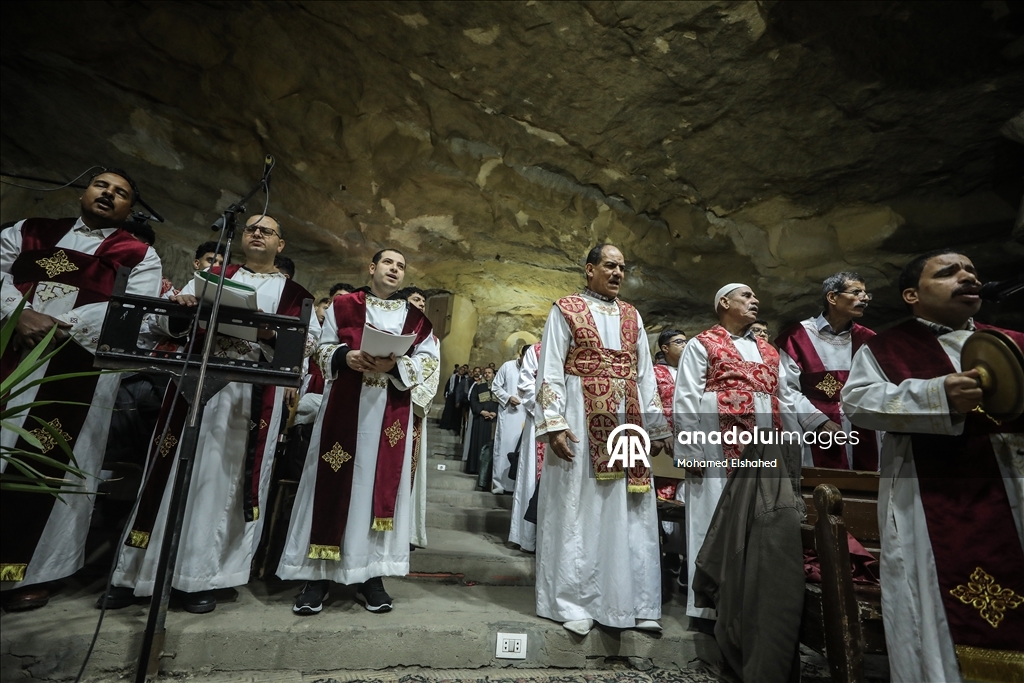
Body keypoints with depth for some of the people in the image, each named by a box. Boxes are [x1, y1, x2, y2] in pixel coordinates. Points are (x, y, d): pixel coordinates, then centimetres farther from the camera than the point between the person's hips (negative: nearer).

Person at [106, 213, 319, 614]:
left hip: (252, 395, -2)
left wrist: (268, 331, -19)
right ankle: (137, 571, 20)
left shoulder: (293, 293, 11)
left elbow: (310, 339, -2)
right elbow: (169, 321, 9)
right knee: (172, 471, 6)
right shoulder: (211, 276, 17)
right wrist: (179, 308, -14)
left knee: (225, 479, 2)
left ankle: (198, 577, 13)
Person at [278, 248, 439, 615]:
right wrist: (345, 357, -14)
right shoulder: (343, 305, 9)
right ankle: (317, 574, 13)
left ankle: (372, 575, 15)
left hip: (391, 413, 1)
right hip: (344, 407, -1)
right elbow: (323, 350, 8)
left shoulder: (415, 316, 11)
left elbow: (430, 360, 2)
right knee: (334, 484, 1)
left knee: (382, 485, 4)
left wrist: (395, 366, -15)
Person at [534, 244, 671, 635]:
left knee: (630, 512, 8)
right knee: (578, 508, 2)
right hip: (581, 419, -4)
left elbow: (645, 376, 15)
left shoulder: (632, 316, 16)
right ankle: (573, 603, 14)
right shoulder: (566, 310, 2)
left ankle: (636, 603, 21)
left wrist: (655, 426, 10)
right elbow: (550, 372, -5)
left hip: (627, 421, 5)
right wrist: (553, 422, -15)